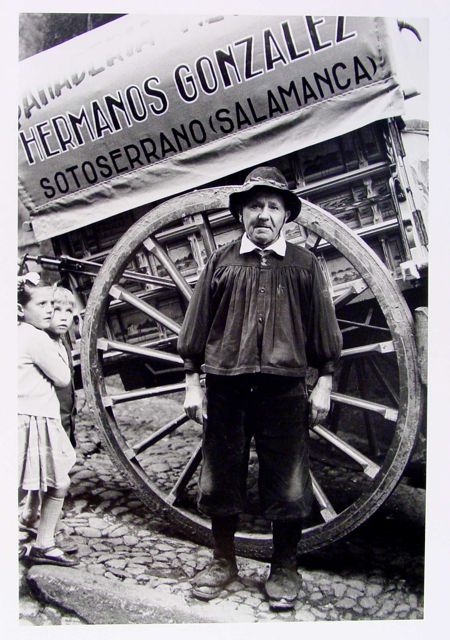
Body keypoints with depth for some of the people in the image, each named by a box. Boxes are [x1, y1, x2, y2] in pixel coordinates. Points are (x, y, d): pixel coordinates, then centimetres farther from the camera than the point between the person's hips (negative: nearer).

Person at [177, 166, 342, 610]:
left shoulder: (303, 264, 9)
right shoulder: (221, 261, 9)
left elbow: (322, 325, 9)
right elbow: (198, 323, 9)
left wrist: (324, 384, 4)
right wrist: (192, 382, 4)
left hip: (284, 387, -1)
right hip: (225, 386, 1)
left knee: (287, 485, 5)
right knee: (220, 478, 9)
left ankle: (284, 569, 24)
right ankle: (223, 562, 29)